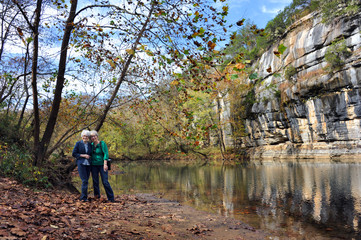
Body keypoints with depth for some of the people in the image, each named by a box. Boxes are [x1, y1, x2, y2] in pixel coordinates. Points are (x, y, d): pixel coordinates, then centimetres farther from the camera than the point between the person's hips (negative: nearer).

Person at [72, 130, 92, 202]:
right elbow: (74, 154, -4)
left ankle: (83, 196, 18)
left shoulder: (90, 145, 10)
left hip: (88, 164, 4)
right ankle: (84, 198, -8)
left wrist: (89, 156, 1)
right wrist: (83, 155, -12)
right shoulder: (78, 144, 0)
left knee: (86, 180, 7)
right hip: (81, 164, -4)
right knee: (84, 180, -12)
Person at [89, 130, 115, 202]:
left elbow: (106, 154, -12)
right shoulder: (91, 145, 7)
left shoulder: (102, 143, -6)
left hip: (102, 165, -4)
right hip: (94, 165, 5)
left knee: (105, 182, -7)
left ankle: (111, 198, -1)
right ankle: (97, 196, 23)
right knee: (95, 181, 8)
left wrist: (105, 164, -22)